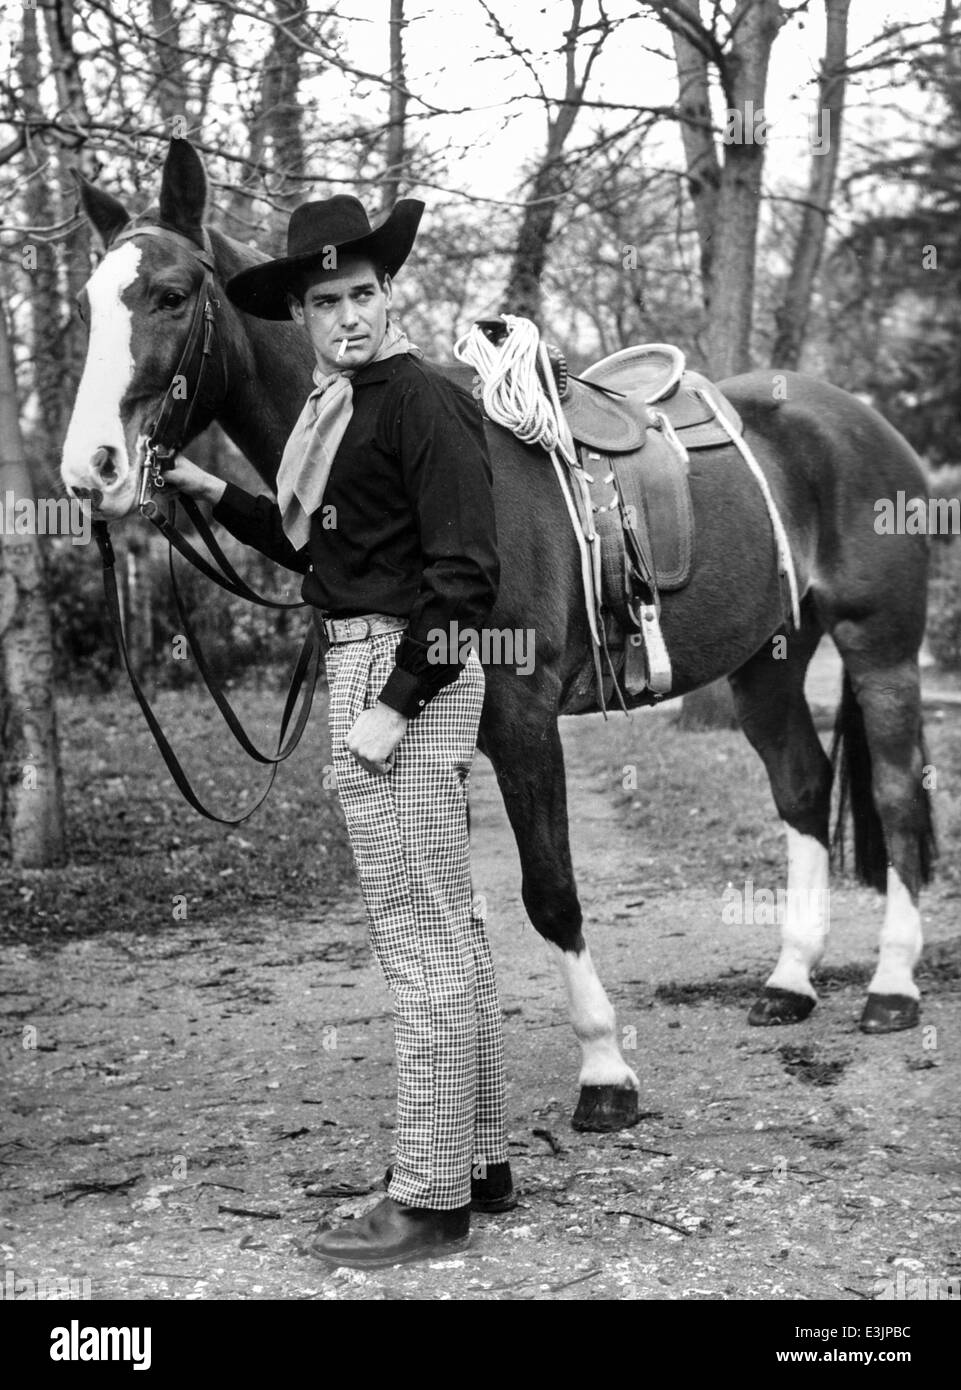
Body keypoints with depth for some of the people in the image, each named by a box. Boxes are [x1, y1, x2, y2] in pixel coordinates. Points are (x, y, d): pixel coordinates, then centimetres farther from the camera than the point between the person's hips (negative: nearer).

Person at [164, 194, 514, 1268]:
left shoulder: (423, 403, -14)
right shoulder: (339, 408, 14)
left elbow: (465, 575, -20)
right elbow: (315, 545, 23)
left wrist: (393, 706, -21)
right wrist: (214, 493, 15)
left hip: (404, 672, -10)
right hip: (361, 665, 10)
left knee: (421, 941, -4)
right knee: (447, 934, 16)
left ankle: (430, 1200, 4)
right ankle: (481, 1161, 27)